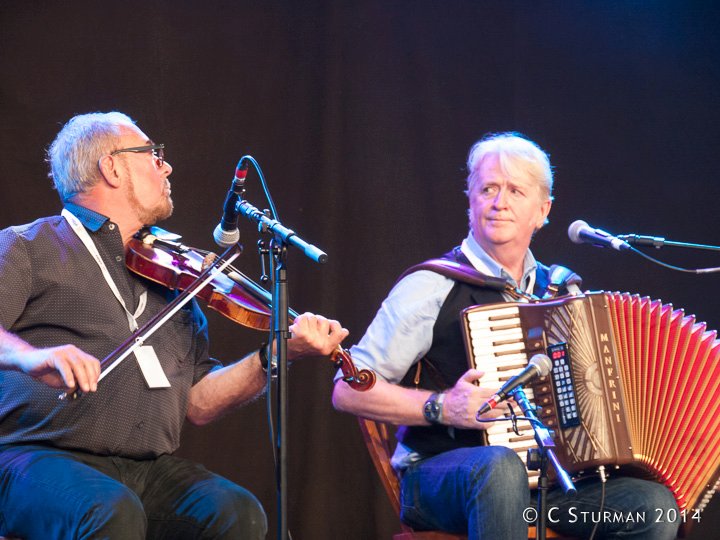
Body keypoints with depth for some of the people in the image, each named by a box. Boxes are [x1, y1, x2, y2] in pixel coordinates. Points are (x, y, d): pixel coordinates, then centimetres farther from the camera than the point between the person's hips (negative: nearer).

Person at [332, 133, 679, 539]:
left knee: (656, 505, -22)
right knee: (500, 466, -40)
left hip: (550, 476, 4)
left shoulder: (561, 290, 16)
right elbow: (349, 391, -4)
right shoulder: (433, 287, -1)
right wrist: (442, 407, -16)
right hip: (439, 476, -4)